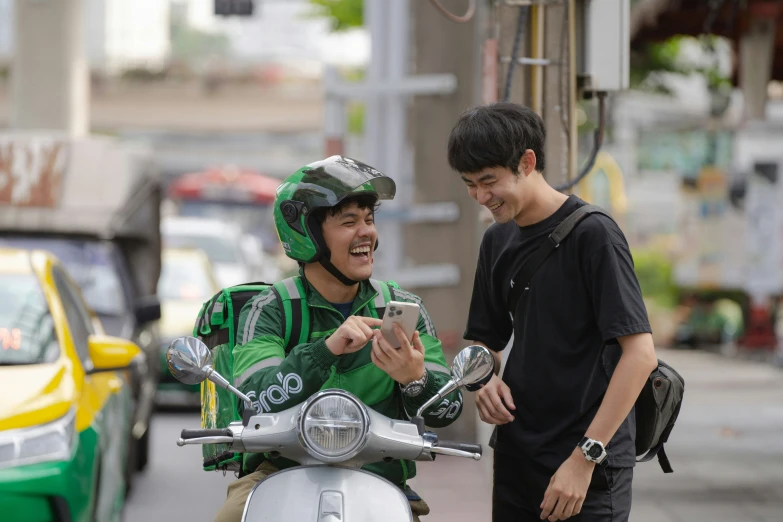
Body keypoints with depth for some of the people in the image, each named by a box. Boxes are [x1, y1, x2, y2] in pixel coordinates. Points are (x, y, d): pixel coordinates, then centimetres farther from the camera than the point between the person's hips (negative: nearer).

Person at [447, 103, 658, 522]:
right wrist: (487, 379, -1)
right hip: (516, 463, 7)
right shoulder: (497, 241, 10)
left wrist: (585, 457, -20)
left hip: (590, 472, -7)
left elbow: (640, 353, -16)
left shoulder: (592, 235, -11)